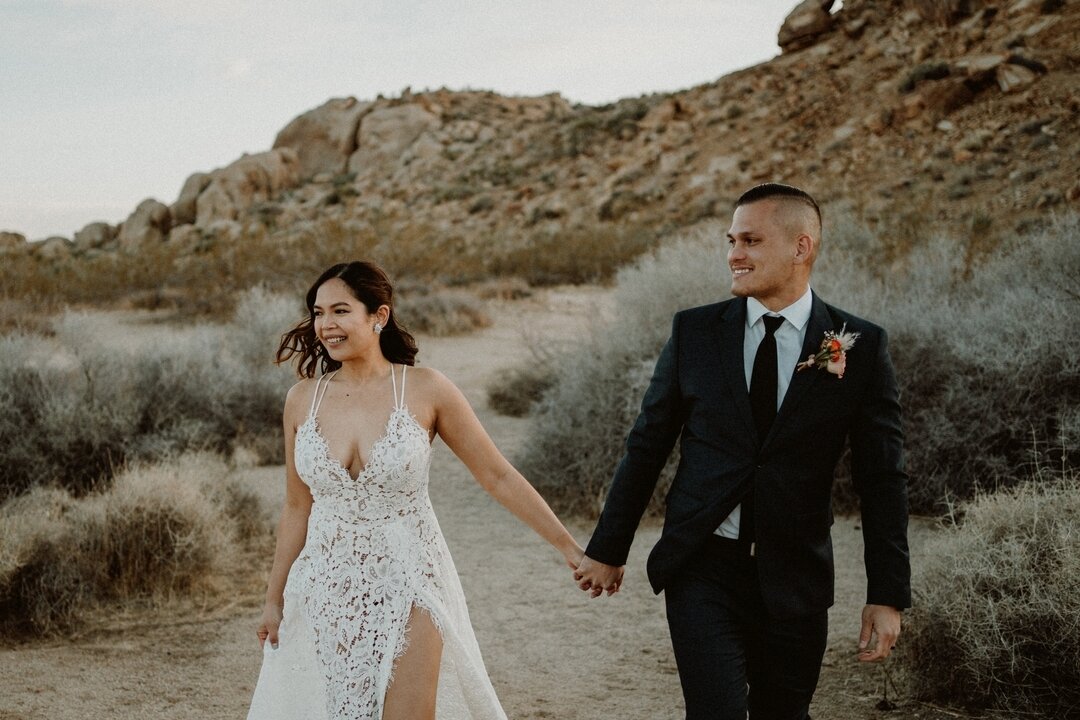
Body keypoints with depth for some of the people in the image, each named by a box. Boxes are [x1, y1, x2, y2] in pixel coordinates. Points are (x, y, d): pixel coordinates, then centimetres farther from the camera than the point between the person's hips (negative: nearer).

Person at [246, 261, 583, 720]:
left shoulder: (425, 390, -8)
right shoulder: (302, 399, 0)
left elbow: (497, 477, -4)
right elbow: (297, 509, 8)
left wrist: (568, 546, -6)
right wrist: (274, 599, 11)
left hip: (407, 583, -3)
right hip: (327, 590, 3)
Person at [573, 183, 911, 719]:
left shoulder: (862, 347, -4)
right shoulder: (694, 331, 0)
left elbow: (881, 478, -2)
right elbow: (646, 447, 6)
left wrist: (888, 596, -4)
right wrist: (608, 550, 9)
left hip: (794, 579, 0)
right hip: (701, 569, 0)